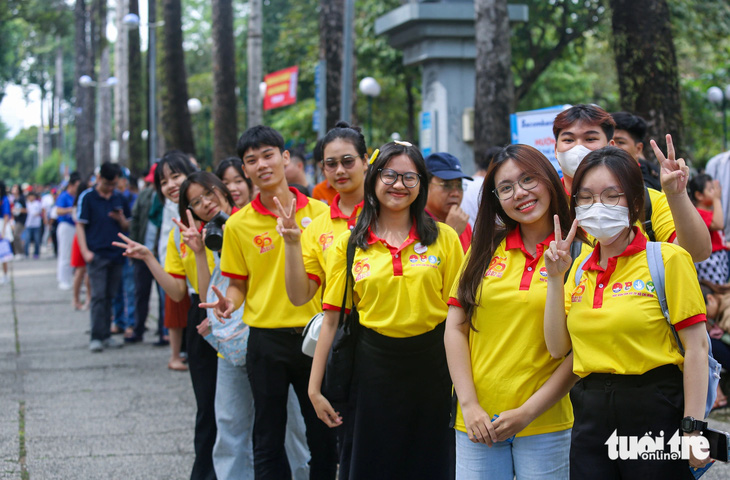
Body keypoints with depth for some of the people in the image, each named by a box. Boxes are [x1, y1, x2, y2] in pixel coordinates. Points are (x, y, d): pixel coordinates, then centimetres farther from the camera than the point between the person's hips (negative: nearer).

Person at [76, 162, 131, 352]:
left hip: (115, 254, 5)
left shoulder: (119, 199, 11)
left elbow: (127, 227, 17)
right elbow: (80, 226, -3)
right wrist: (85, 251, -12)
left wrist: (121, 219, -6)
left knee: (110, 296, 9)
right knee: (98, 296, -9)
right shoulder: (87, 197, -2)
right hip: (97, 255, -5)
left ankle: (106, 335, 15)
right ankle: (96, 337, -8)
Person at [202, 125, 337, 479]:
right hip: (266, 339, 0)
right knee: (268, 440, 6)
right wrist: (229, 302, -14)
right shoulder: (238, 225, 0)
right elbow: (239, 284, 8)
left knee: (323, 435, 8)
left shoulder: (320, 212, 0)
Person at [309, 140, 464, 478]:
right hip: (373, 365, 0)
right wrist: (314, 388, -1)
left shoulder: (444, 238, 0)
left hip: (431, 363, 0)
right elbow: (331, 319, 0)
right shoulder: (349, 244, 1)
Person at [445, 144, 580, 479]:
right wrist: (469, 405, -5)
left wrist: (527, 412, -10)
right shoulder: (486, 250, 7)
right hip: (477, 420, 3)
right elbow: (455, 329, 5)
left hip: (545, 423, -2)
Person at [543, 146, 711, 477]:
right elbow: (557, 347, 7)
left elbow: (696, 346, -9)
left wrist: (693, 428, -15)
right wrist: (555, 278, -1)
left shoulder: (668, 258, -6)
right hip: (591, 415, 5)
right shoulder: (580, 268, 12)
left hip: (655, 412, -5)